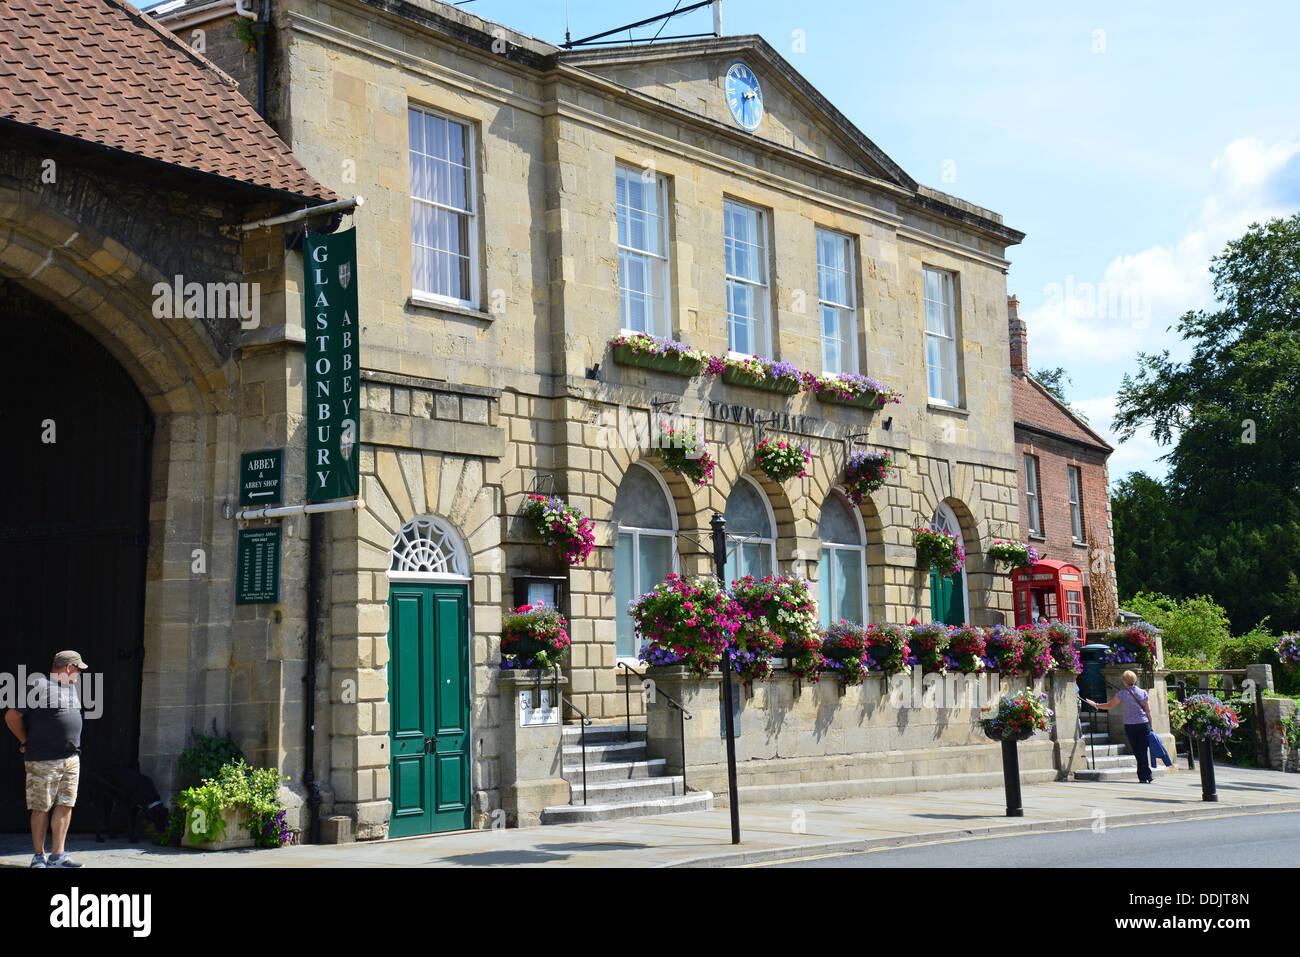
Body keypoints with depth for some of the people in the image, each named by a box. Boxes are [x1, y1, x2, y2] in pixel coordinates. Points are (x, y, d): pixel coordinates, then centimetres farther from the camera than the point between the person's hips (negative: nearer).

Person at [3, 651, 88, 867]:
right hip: (44, 760, -7)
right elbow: (12, 716, -11)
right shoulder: (39, 685, -10)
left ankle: (57, 856, 6)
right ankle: (38, 856, 9)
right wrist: (26, 742, -1)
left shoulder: (71, 687, 17)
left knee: (66, 805, 2)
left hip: (72, 759, 7)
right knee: (42, 808, -1)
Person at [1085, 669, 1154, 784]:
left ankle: (1144, 776, 5)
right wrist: (1150, 727, 10)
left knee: (1137, 752, 6)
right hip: (1143, 723, 1)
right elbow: (1148, 711, 4)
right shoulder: (1143, 693, 4)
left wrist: (1095, 705, 19)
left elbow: (1109, 705, 5)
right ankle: (1147, 775, -2)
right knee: (1143, 751, 2)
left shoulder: (1122, 693, -2)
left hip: (1130, 725, -1)